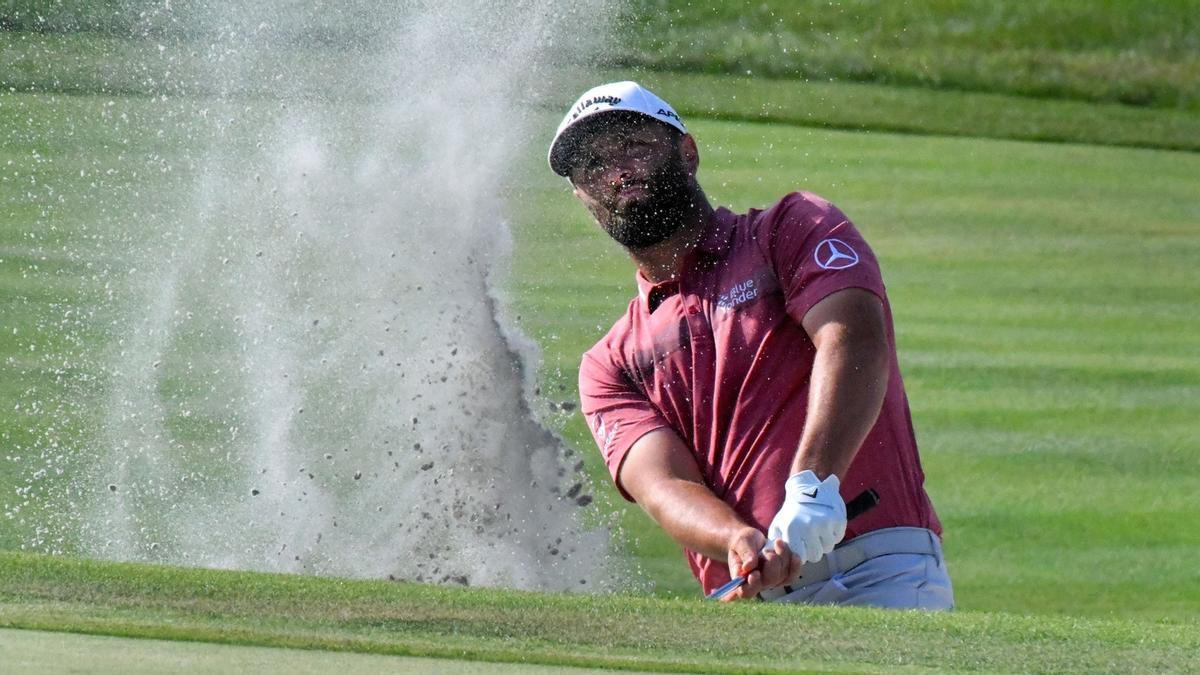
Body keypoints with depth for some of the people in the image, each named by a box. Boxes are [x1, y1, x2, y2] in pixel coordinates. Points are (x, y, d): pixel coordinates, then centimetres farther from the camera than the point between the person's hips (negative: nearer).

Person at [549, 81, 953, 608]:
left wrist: (813, 488, -24)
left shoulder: (793, 228, 12)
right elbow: (665, 484, 3)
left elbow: (854, 341, -7)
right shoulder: (610, 366, 20)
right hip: (752, 605, 3)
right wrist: (742, 544, -20)